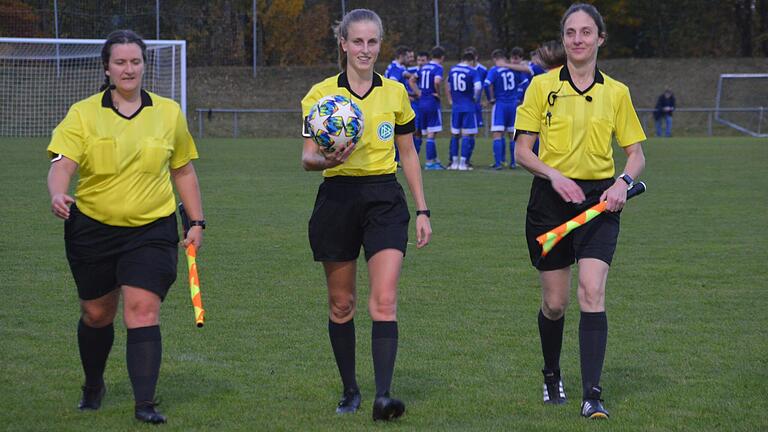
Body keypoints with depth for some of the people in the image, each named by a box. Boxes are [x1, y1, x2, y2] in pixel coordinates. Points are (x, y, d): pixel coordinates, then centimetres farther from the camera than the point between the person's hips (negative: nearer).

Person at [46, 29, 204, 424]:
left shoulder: (168, 113, 5)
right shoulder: (83, 114, -2)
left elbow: (183, 171, 14)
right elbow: (62, 165, -14)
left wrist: (197, 222, 11)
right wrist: (58, 195, -35)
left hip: (152, 229, 0)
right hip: (92, 229, 0)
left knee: (143, 311, -14)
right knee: (96, 314, 12)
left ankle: (145, 403, -17)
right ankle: (93, 386, 38)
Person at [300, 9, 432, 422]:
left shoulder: (395, 93, 6)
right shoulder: (321, 94, -1)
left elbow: (409, 155, 13)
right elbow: (307, 157, -2)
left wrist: (422, 210, 9)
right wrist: (326, 159, -26)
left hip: (385, 199, 0)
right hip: (337, 198, 0)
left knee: (384, 301, -14)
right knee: (341, 303, 9)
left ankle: (383, 395, -20)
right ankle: (349, 390, 24)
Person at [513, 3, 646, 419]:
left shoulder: (616, 92, 5)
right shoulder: (542, 86, 2)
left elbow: (636, 154, 10)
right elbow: (522, 151, 1)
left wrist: (623, 182, -11)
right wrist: (554, 175, -17)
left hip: (598, 200, 0)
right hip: (550, 198, 0)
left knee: (592, 292, -16)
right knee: (554, 302, 6)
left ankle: (592, 395, -18)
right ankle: (552, 377, 33)